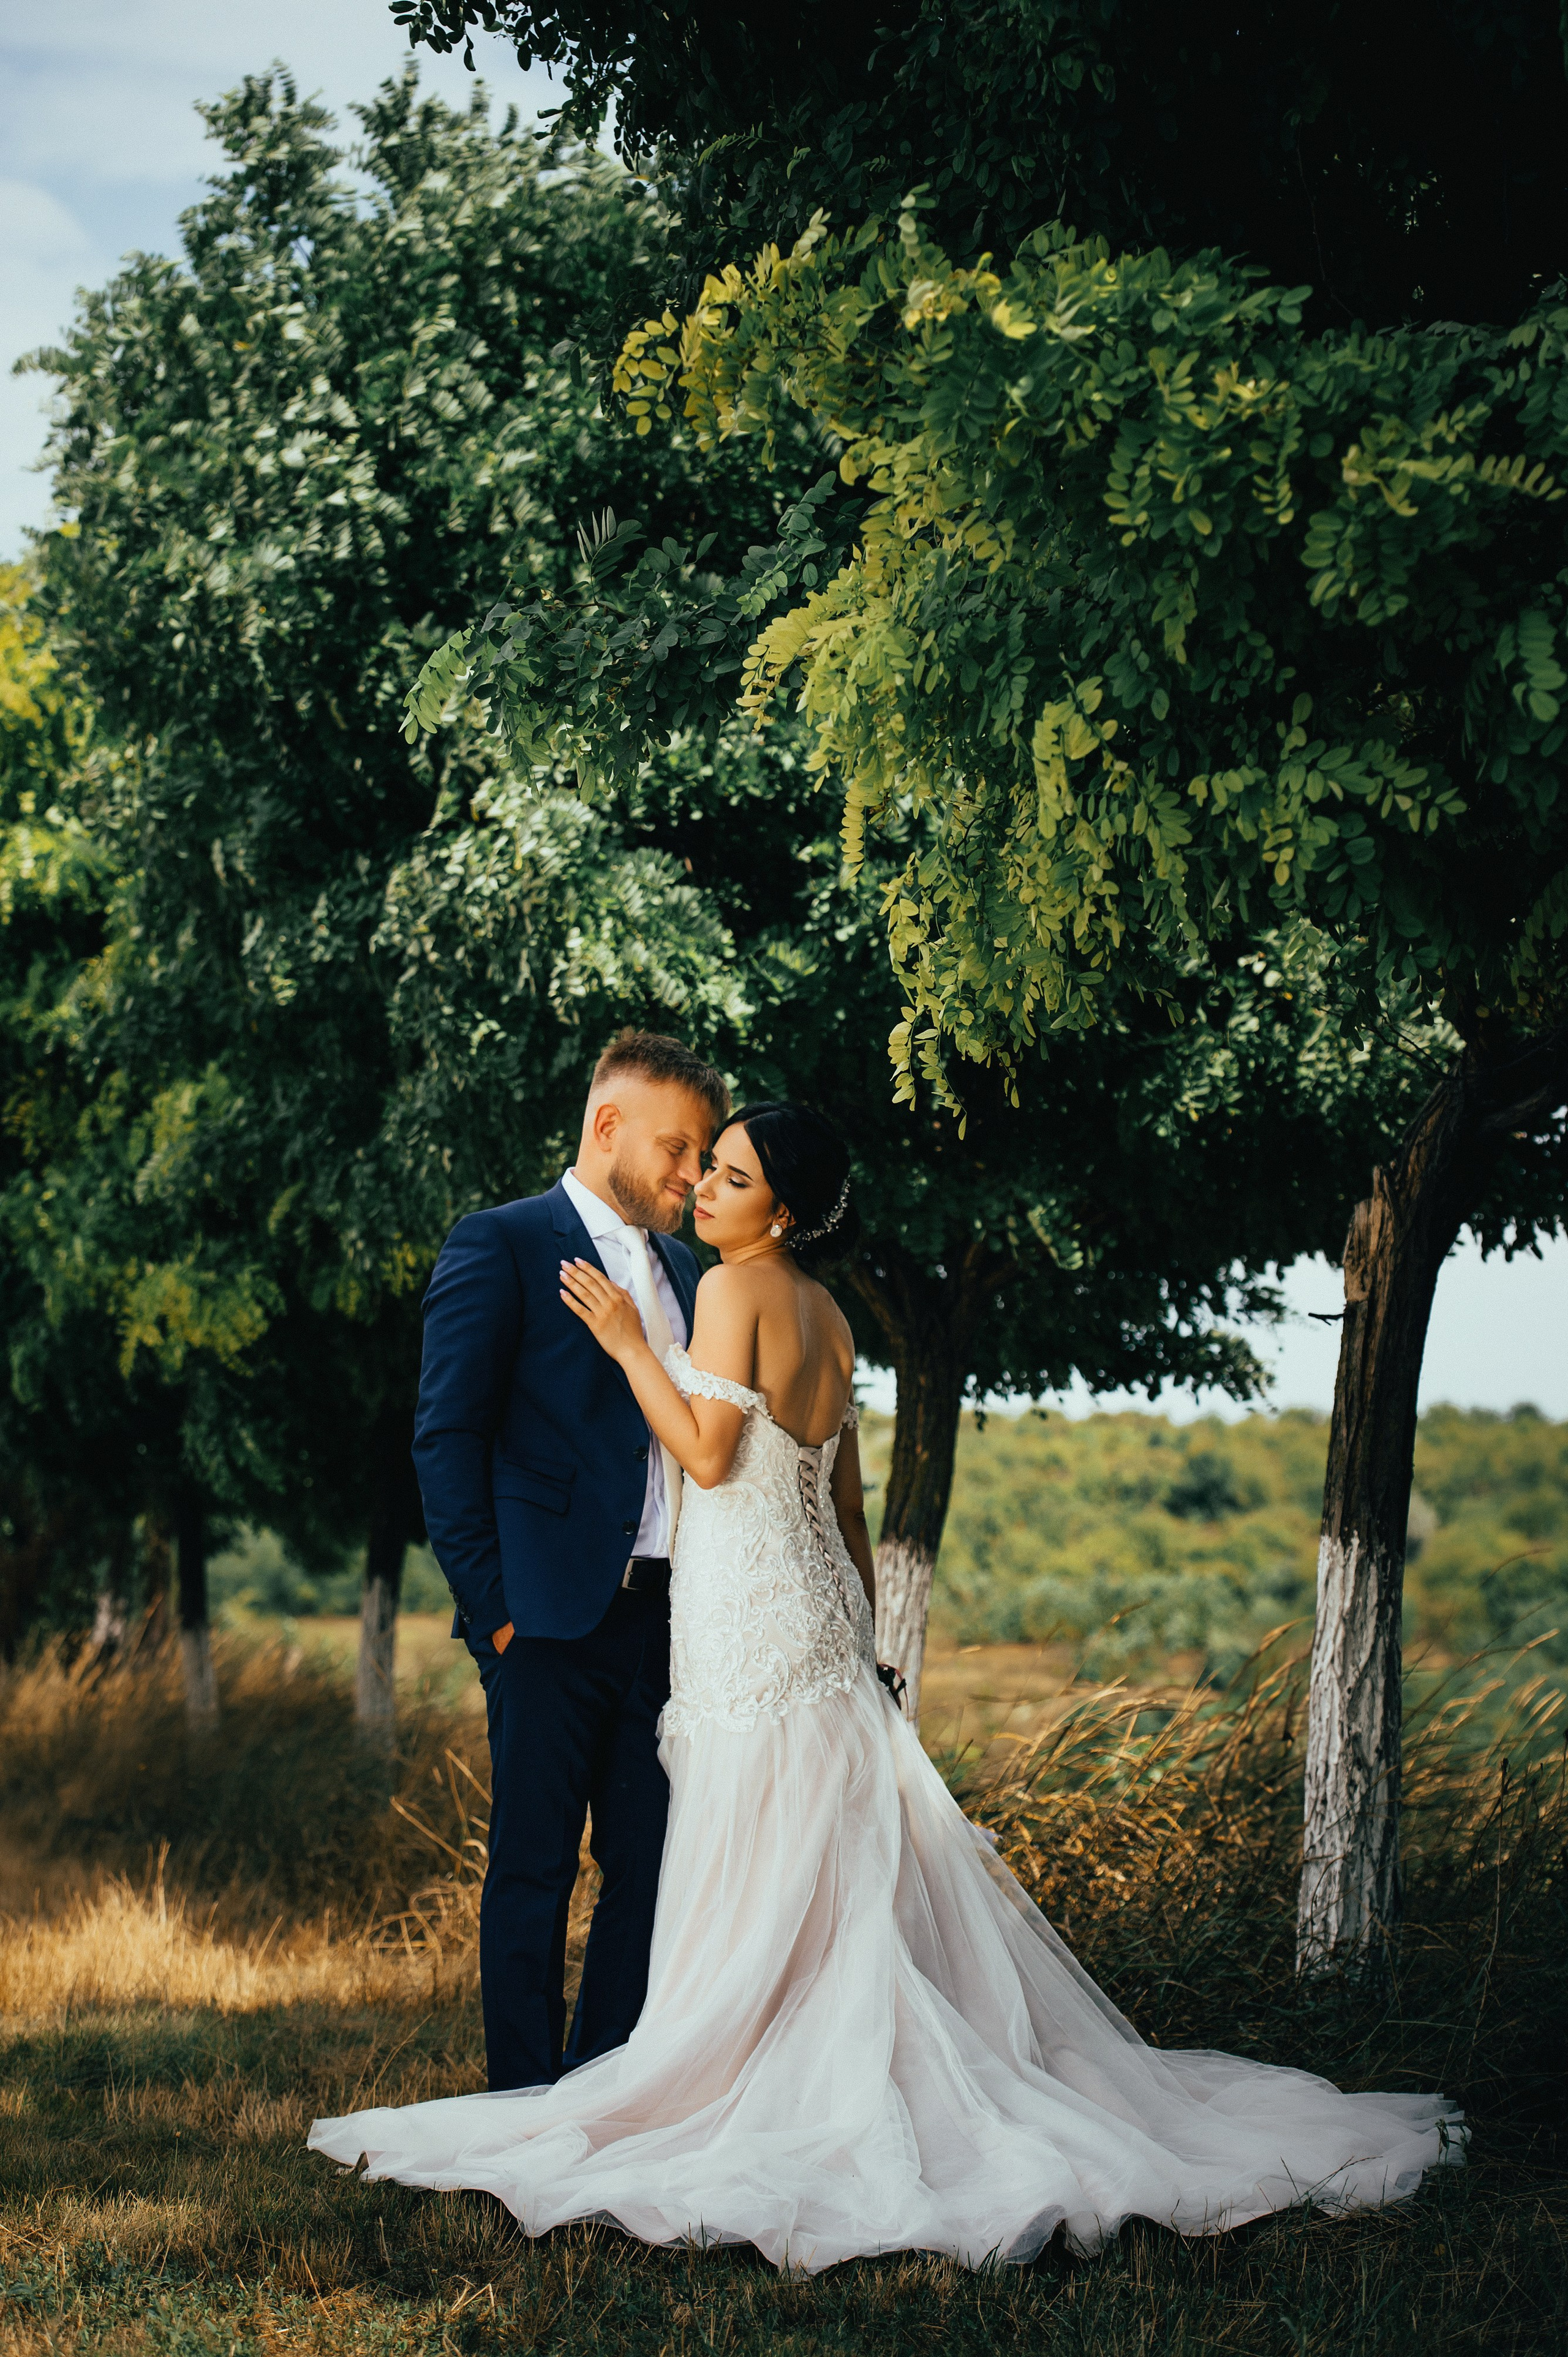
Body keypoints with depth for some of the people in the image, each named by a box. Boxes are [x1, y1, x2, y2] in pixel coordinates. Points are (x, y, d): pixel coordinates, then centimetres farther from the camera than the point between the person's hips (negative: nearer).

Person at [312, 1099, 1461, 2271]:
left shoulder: (735, 1290, -11)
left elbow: (707, 1452, -16)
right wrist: (859, 1629, 23)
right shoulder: (827, 1315, 13)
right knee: (844, 1867, 10)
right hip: (818, 1604, 8)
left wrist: (629, 1342, -10)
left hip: (749, 1608, -8)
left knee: (754, 1878, -4)